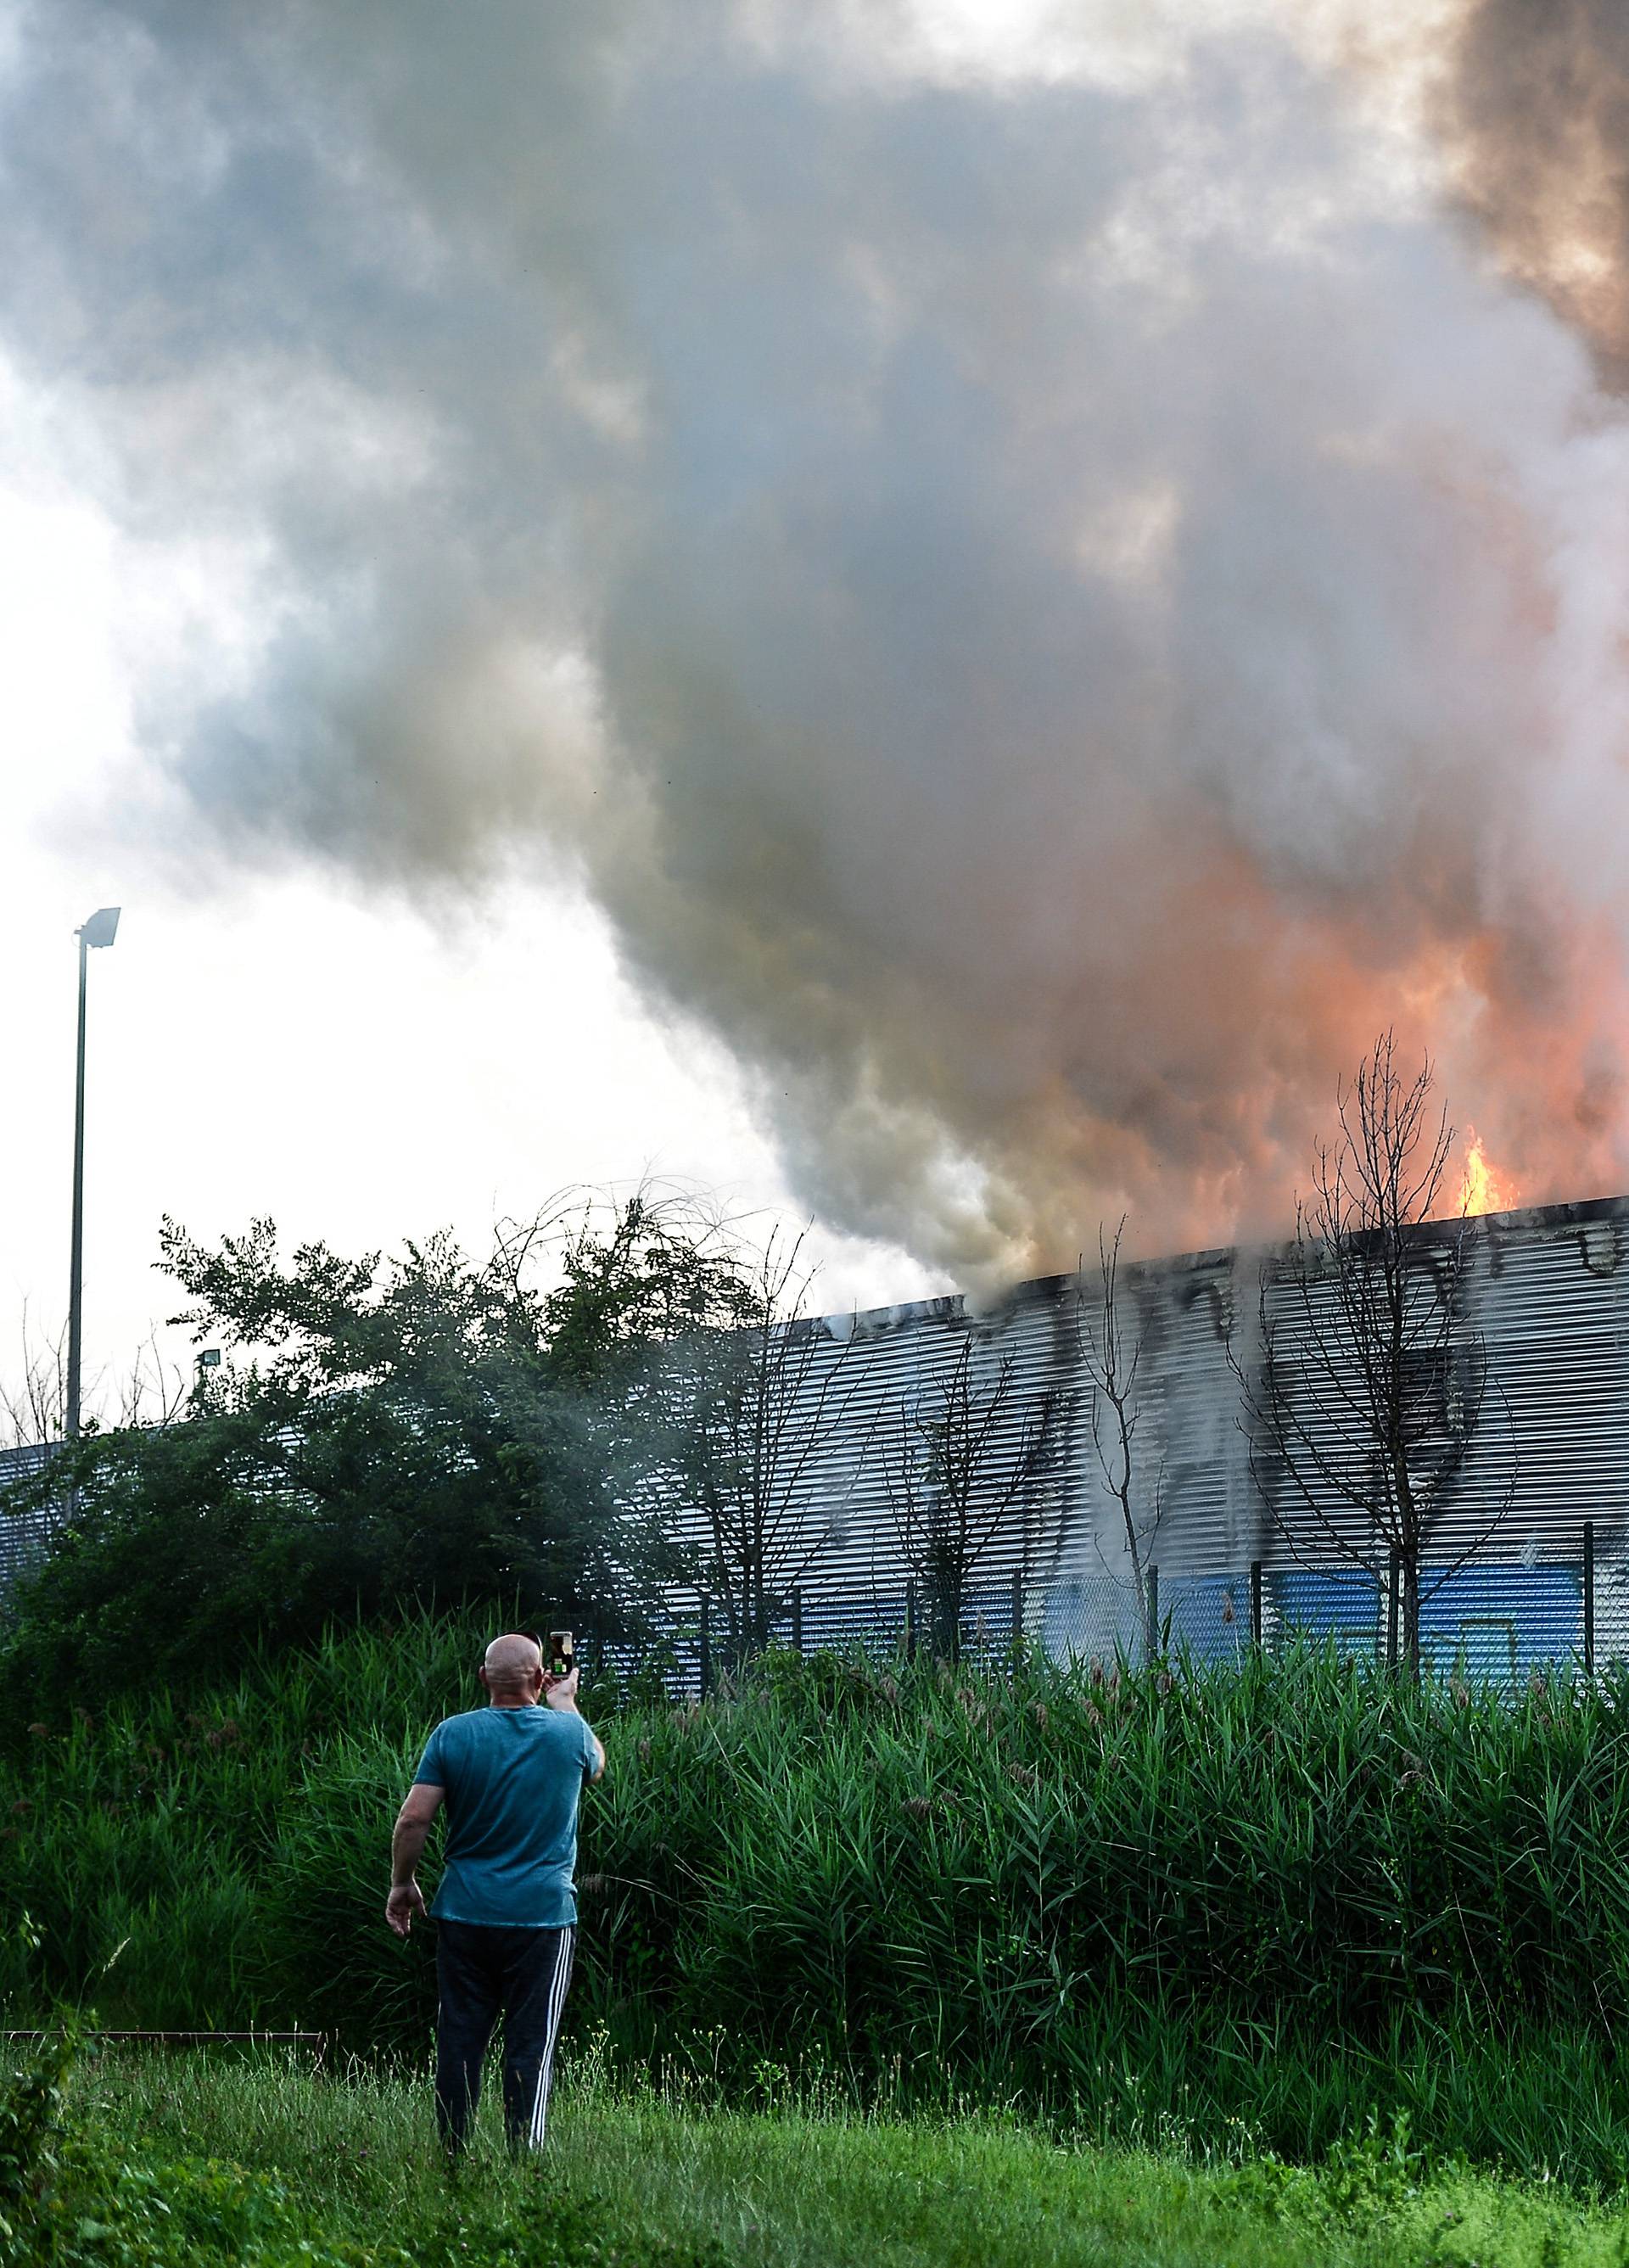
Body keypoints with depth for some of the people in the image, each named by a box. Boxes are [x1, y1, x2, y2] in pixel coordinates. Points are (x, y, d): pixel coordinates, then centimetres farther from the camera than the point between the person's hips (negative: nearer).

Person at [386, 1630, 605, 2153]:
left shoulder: (453, 1734, -3)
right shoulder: (568, 1731, -3)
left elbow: (412, 1819, -6)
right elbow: (596, 1765, 22)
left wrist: (402, 1884, 7)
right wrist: (565, 1701, 33)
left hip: (465, 1913, 1)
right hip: (544, 1914, -1)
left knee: (458, 2040, 9)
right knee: (530, 2048, 1)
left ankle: (452, 2156, 13)